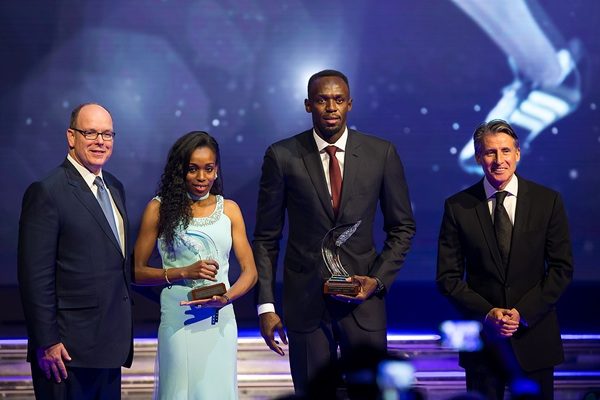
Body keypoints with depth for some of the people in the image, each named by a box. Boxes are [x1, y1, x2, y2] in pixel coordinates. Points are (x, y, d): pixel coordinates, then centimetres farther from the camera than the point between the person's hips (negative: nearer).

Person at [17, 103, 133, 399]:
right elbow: (35, 276, -15)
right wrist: (46, 342, -17)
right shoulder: (46, 192, -12)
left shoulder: (115, 188, 13)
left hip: (111, 343, 8)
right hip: (68, 350, -8)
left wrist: (123, 327, 16)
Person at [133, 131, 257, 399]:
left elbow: (249, 271, 5)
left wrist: (226, 297, -14)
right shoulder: (160, 208, 1)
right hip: (179, 319, -2)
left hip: (221, 319, 3)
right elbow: (136, 271, 0)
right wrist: (183, 272, -13)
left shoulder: (229, 209, 9)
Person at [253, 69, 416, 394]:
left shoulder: (381, 154, 1)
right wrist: (266, 305, -3)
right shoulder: (282, 156, -2)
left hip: (363, 297, 1)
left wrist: (378, 280, -5)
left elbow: (402, 227, 9)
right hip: (305, 300, -1)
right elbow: (266, 237, 2)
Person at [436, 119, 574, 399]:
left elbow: (562, 268, 0)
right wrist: (487, 313, -12)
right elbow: (448, 277, 0)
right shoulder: (457, 207, 0)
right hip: (482, 340, 0)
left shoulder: (548, 201, 1)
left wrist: (523, 312, -10)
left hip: (534, 336, 0)